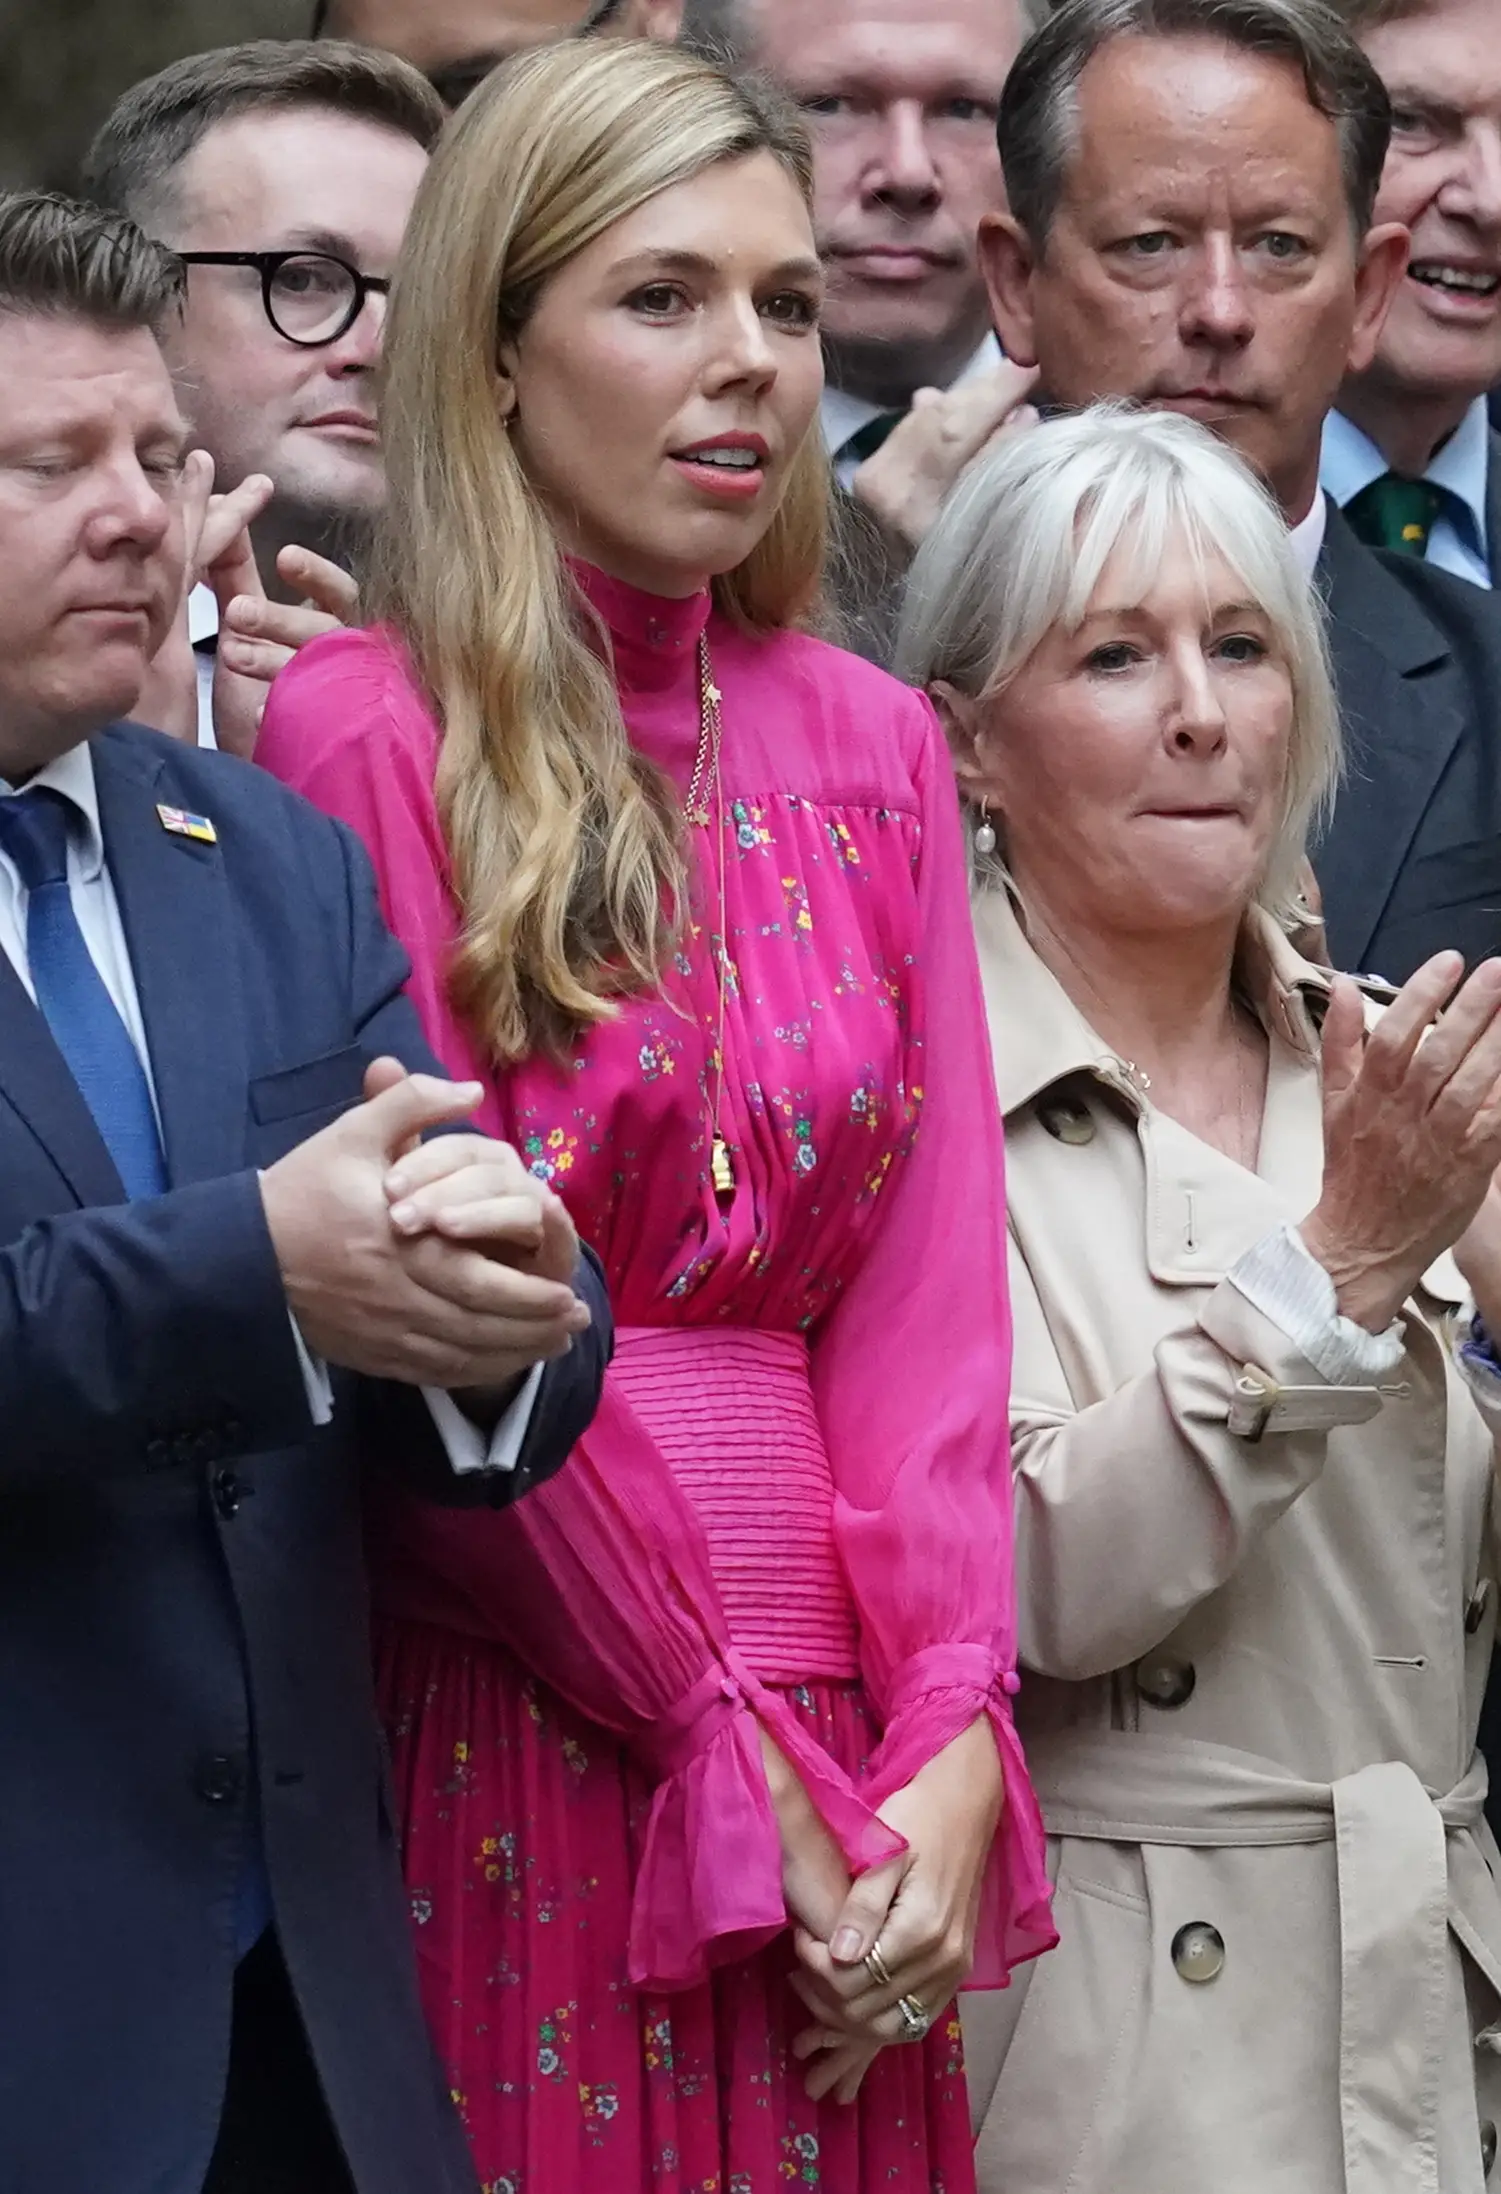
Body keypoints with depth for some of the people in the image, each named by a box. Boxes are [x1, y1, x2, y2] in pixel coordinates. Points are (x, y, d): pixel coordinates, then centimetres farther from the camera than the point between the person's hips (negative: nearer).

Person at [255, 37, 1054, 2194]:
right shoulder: (365, 729, -5)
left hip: (856, 1789, 5)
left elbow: (929, 1286, 6)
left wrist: (950, 1736, -6)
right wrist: (739, 1760, -10)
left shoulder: (869, 745, 11)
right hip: (519, 1752, -4)